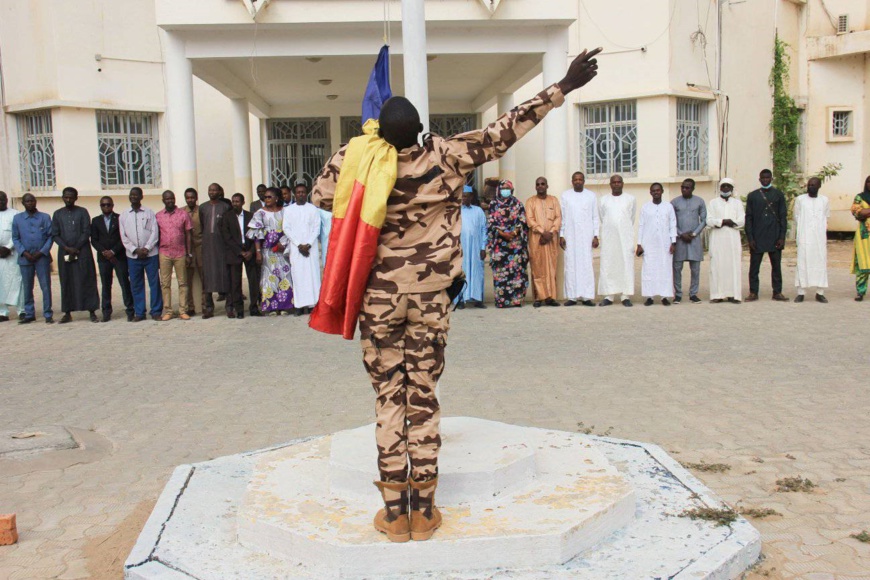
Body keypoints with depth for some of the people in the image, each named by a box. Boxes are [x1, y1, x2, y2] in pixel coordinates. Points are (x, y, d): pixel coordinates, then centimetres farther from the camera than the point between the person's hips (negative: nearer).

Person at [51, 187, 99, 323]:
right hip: (64, 253, 2)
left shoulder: (82, 212, 3)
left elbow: (86, 232, -3)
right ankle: (67, 313, 10)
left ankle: (92, 312, 0)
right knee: (66, 282, 4)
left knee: (86, 281, -3)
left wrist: (76, 248, -9)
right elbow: (55, 234, 6)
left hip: (82, 252, -2)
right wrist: (67, 248, -8)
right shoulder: (58, 214, 10)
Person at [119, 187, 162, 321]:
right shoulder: (123, 216, 10)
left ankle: (156, 311, 7)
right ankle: (139, 312, 12)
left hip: (150, 254, -2)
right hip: (133, 255, 2)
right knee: (136, 285, 5)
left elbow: (155, 232, -2)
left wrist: (146, 248, -12)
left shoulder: (149, 213, 4)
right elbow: (123, 237, 5)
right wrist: (135, 250, -8)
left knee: (154, 283, 0)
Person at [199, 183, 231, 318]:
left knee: (223, 272, -2)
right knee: (207, 274, -1)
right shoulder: (203, 207, 12)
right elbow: (201, 225, 14)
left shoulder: (225, 207, 3)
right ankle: (208, 307, 0)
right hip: (207, 244, 2)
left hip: (221, 244, -2)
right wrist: (205, 237, 6)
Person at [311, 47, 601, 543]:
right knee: (424, 397, 7)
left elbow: (322, 195, 9)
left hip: (379, 296, 0)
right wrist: (563, 87, 1)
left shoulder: (363, 164, -7)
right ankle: (425, 508, 14)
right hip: (431, 297, 0)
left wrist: (353, 147, 10)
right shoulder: (445, 157, -8)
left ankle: (394, 510, 11)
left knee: (389, 399, 7)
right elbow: (504, 133, -4)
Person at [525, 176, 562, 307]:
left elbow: (558, 218, 4)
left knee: (551, 267, 0)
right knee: (538, 268, -3)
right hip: (536, 239, -2)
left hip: (552, 238, 2)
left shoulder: (554, 200, 12)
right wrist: (543, 232, -15)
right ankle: (539, 297, -2)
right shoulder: (530, 201, 5)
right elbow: (530, 220, -4)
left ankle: (550, 297, 2)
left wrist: (550, 233, -10)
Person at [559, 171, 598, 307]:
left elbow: (595, 218, 7)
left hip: (586, 236, 0)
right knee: (571, 265, -2)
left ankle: (587, 297, -2)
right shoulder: (565, 196, 7)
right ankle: (572, 297, 1)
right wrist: (561, 235, 0)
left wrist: (596, 236, -1)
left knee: (587, 265, -3)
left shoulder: (591, 196, 6)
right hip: (570, 236, 0)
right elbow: (562, 217, 6)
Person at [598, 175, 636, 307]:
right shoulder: (603, 200, 8)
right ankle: (608, 296, 0)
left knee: (626, 265, -4)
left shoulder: (630, 199, 6)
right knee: (607, 266, -2)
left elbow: (632, 219, 14)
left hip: (625, 238, -1)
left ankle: (626, 296, -2)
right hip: (608, 238, 1)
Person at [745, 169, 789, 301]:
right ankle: (753, 292, 7)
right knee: (754, 265, 1)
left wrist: (782, 237, -3)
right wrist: (750, 238, -4)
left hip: (774, 237, 0)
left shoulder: (778, 195, 7)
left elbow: (783, 217, 5)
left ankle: (777, 292, 12)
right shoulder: (752, 196, 6)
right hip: (757, 237, 0)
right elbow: (748, 218, 4)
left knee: (776, 265, 5)